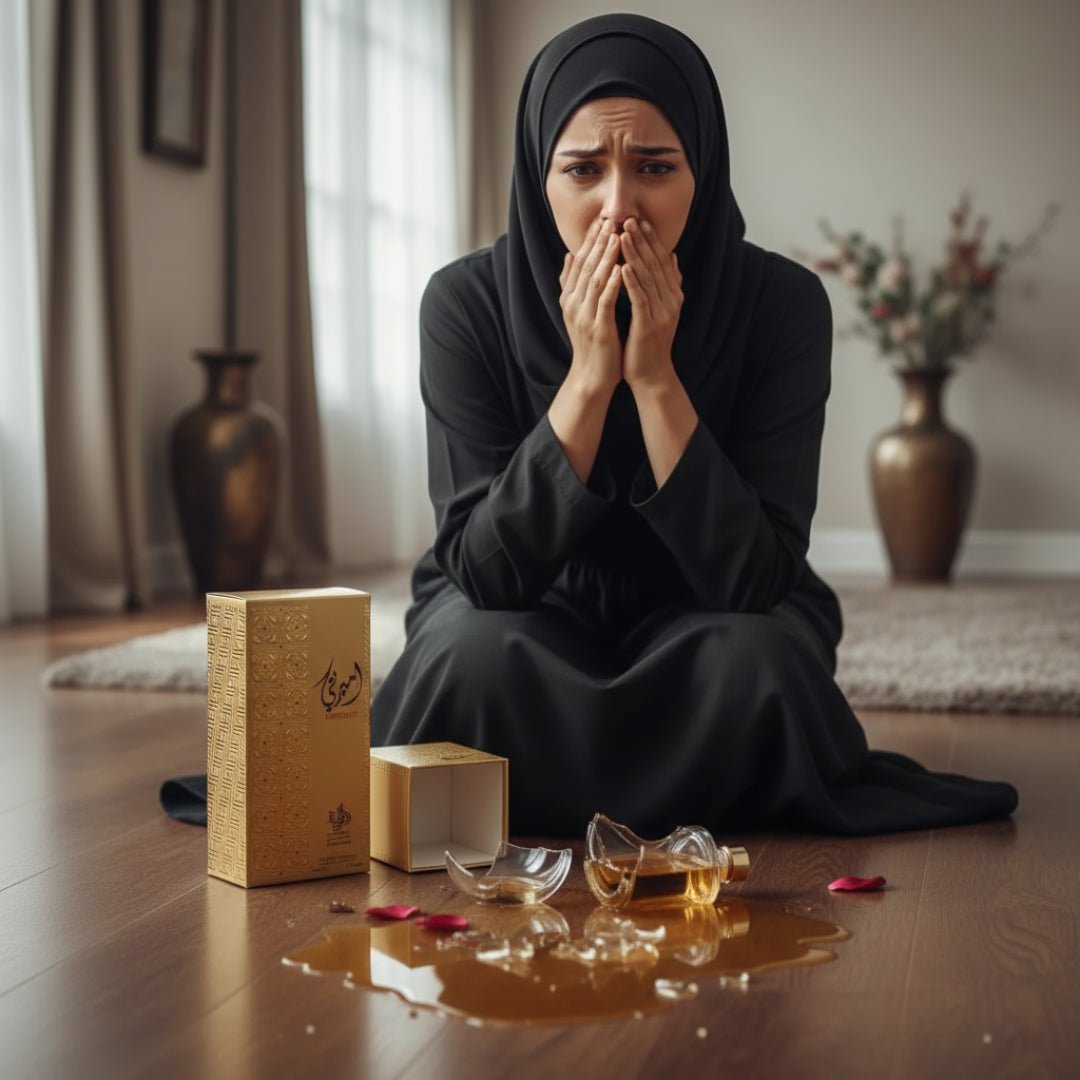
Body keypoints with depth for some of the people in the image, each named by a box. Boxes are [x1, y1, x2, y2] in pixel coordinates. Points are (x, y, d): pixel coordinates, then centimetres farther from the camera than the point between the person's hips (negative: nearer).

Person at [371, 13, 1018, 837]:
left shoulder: (782, 303, -19)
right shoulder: (467, 302, -18)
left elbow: (750, 580, -23)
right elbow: (484, 571, -23)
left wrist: (654, 375, -32)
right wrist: (588, 373, -31)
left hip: (706, 624, 1)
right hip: (526, 613, 0)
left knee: (755, 662, -32)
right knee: (476, 657, -33)